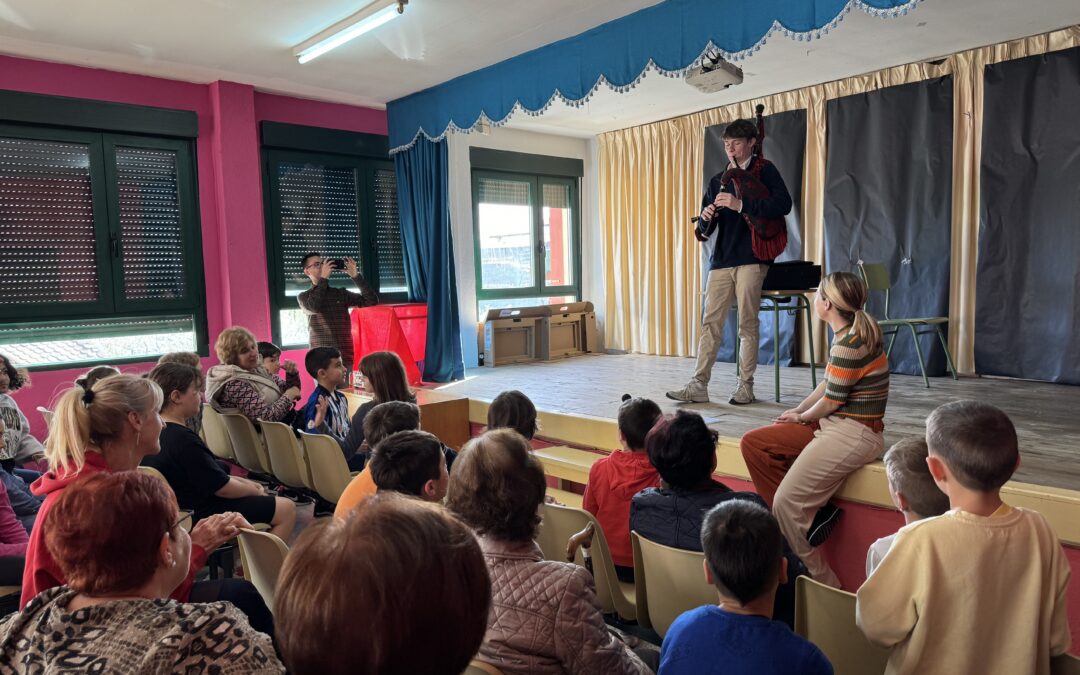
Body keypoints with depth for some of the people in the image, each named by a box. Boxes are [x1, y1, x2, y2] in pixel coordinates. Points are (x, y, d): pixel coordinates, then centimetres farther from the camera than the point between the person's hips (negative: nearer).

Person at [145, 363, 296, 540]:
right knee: (287, 509, -7)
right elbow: (223, 488, -21)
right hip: (199, 516, -10)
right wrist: (254, 490, -3)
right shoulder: (182, 439, -28)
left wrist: (245, 482, 7)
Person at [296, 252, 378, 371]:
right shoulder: (304, 296, 7)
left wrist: (355, 276, -5)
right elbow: (314, 307, -17)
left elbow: (372, 301, 3)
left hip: (347, 358, 2)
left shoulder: (341, 293, 12)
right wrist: (323, 278, -9)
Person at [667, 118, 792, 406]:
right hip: (721, 259, 5)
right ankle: (698, 385, 0)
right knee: (710, 323, -1)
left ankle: (745, 386, 7)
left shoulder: (764, 170, 5)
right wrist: (706, 217, -5)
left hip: (751, 258, -5)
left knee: (748, 324, -1)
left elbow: (783, 204, -12)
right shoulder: (718, 181, 20)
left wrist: (740, 205, -19)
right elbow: (704, 229, 20)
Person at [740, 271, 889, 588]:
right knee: (752, 443, 1)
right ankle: (809, 516, 0)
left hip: (853, 432, -10)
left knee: (786, 503, -13)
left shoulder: (850, 343, -21)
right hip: (832, 424, 10)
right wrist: (798, 410, 9)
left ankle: (823, 584, 5)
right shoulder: (850, 332, 9)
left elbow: (832, 399, -14)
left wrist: (802, 418, 3)